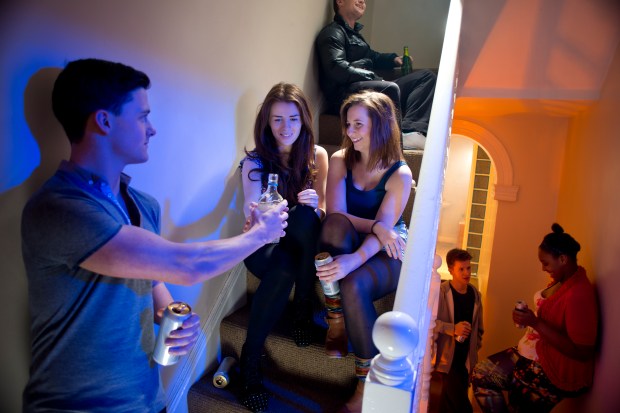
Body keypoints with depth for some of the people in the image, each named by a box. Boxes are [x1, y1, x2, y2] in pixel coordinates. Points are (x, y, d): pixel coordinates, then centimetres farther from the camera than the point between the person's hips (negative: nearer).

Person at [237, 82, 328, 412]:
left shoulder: (317, 156, -5)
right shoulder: (254, 162, -11)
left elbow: (322, 212, -2)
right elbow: (253, 217, -20)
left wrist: (315, 206, -26)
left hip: (302, 244, 3)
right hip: (264, 246, -2)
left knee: (304, 215, -30)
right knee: (283, 267, -35)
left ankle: (302, 304, -7)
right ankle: (249, 359, -14)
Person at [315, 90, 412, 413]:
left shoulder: (400, 174, -12)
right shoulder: (340, 161, -4)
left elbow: (384, 232, -23)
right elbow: (334, 214, -15)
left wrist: (353, 261, -42)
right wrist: (375, 226, -29)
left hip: (386, 254, -2)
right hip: (347, 247, 3)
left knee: (353, 285, -35)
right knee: (337, 224, -34)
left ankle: (367, 381, -14)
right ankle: (336, 323, -18)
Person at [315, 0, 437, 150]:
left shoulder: (354, 32, 28)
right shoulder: (333, 32, -1)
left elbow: (371, 57, 42)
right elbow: (336, 68, -17)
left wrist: (393, 59, 23)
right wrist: (371, 76, -13)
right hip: (345, 94, -10)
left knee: (427, 76, 3)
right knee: (391, 88, -37)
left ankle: (410, 131, -23)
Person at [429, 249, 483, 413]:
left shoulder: (475, 293, 5)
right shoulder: (440, 292, -15)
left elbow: (478, 325, 15)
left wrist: (476, 346, 13)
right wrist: (452, 329, -26)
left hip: (465, 359, 5)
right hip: (445, 358, -5)